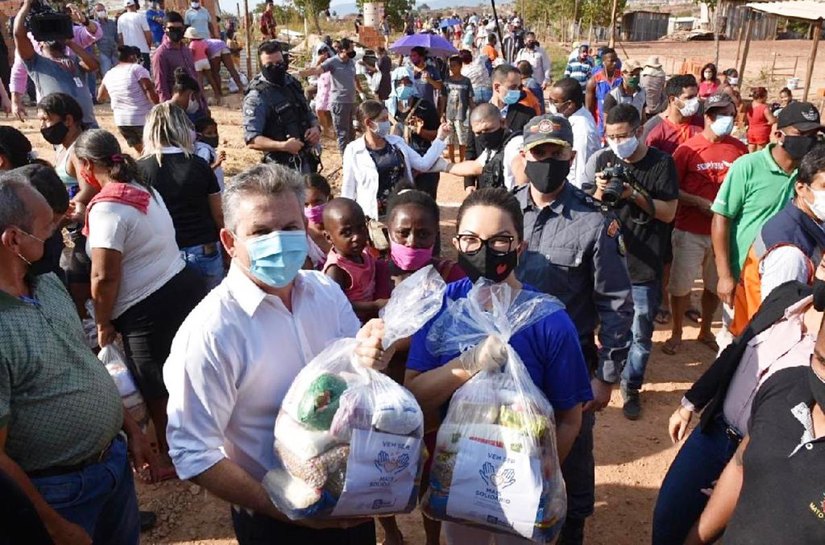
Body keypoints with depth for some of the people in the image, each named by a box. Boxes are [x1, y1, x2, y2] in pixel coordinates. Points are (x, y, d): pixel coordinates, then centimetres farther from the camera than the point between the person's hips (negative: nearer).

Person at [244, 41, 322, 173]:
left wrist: (315, 128, -3)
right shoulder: (257, 97, -15)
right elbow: (251, 140, -21)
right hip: (281, 167, -8)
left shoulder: (292, 84, 8)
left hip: (306, 161, 8)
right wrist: (283, 146, -32)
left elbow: (309, 115, 19)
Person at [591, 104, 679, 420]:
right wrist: (600, 192, -15)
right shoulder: (604, 160, 3)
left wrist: (635, 194, -21)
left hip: (644, 266, -2)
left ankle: (631, 387, 23)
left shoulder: (661, 163, -6)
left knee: (639, 333, 4)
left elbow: (668, 213, -8)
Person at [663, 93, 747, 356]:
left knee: (716, 285, 16)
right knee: (680, 284, 6)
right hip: (690, 231, -3)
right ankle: (676, 333, 26)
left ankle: (706, 331, 37)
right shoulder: (687, 149, -10)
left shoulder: (739, 149, 0)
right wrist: (700, 203, -17)